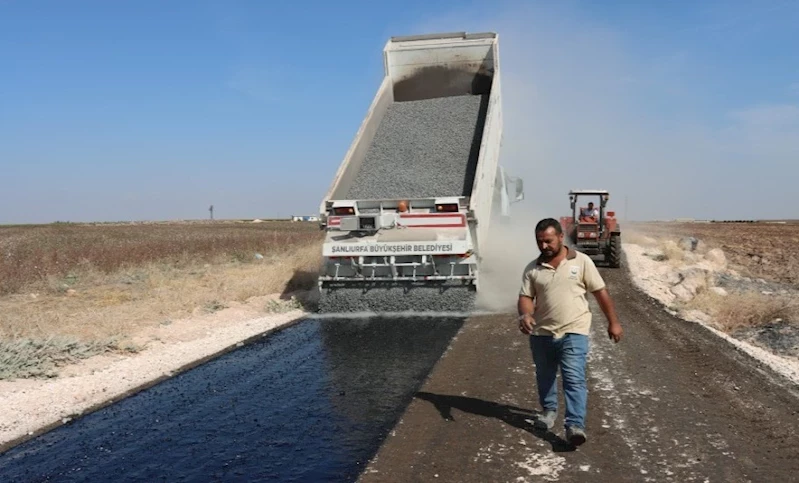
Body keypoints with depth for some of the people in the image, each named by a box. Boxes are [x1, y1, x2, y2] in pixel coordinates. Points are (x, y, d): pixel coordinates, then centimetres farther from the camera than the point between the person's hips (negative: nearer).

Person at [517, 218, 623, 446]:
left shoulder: (581, 261, -2)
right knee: (544, 376, 18)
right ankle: (549, 410, 40)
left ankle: (575, 425, -13)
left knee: (574, 379, -12)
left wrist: (613, 322, 3)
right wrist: (525, 314, -23)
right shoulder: (532, 269, 3)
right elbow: (525, 297, -1)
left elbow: (601, 292, 2)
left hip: (573, 333, -3)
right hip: (541, 334, 4)